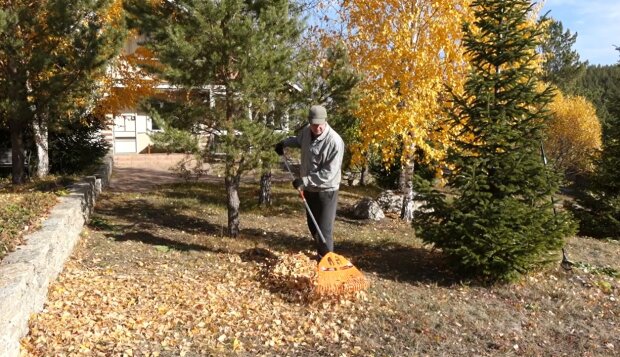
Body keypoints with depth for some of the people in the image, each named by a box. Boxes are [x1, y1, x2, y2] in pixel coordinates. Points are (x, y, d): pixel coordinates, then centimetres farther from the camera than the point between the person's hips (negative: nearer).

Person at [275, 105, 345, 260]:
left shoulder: (335, 142, -26)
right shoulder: (306, 131, -4)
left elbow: (329, 173, -27)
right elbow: (298, 140, 24)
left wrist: (304, 181, -27)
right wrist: (284, 143, 8)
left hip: (326, 191, -7)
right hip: (309, 188, 8)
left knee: (324, 229, -5)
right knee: (312, 225, 21)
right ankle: (321, 252, 40)